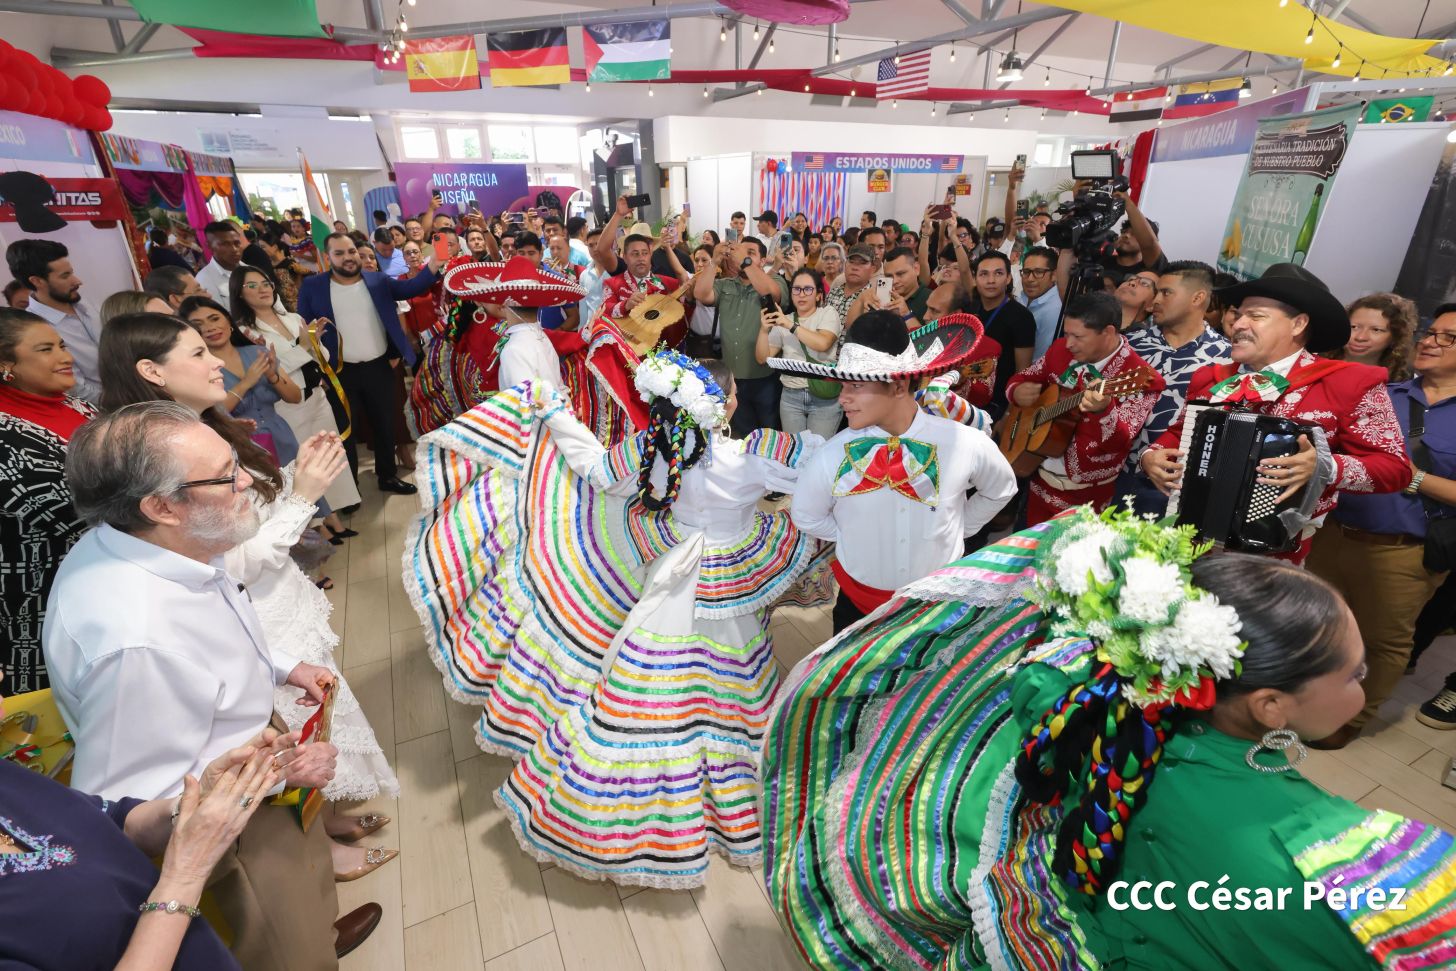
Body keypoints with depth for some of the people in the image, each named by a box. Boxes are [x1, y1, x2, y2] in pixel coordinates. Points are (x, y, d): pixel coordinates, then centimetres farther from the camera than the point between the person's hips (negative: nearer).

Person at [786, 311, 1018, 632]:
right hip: (858, 602, 0)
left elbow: (1000, 489, 3)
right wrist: (856, 538, -4)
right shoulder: (833, 455, -23)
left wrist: (958, 529, 0)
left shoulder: (967, 444, -21)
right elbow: (806, 515, -3)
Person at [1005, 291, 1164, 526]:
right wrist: (1017, 392, -12)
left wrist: (1102, 411, -47)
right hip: (1037, 477, 5)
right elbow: (1023, 377, 12)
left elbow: (1117, 443, -26)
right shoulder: (1061, 349, -2)